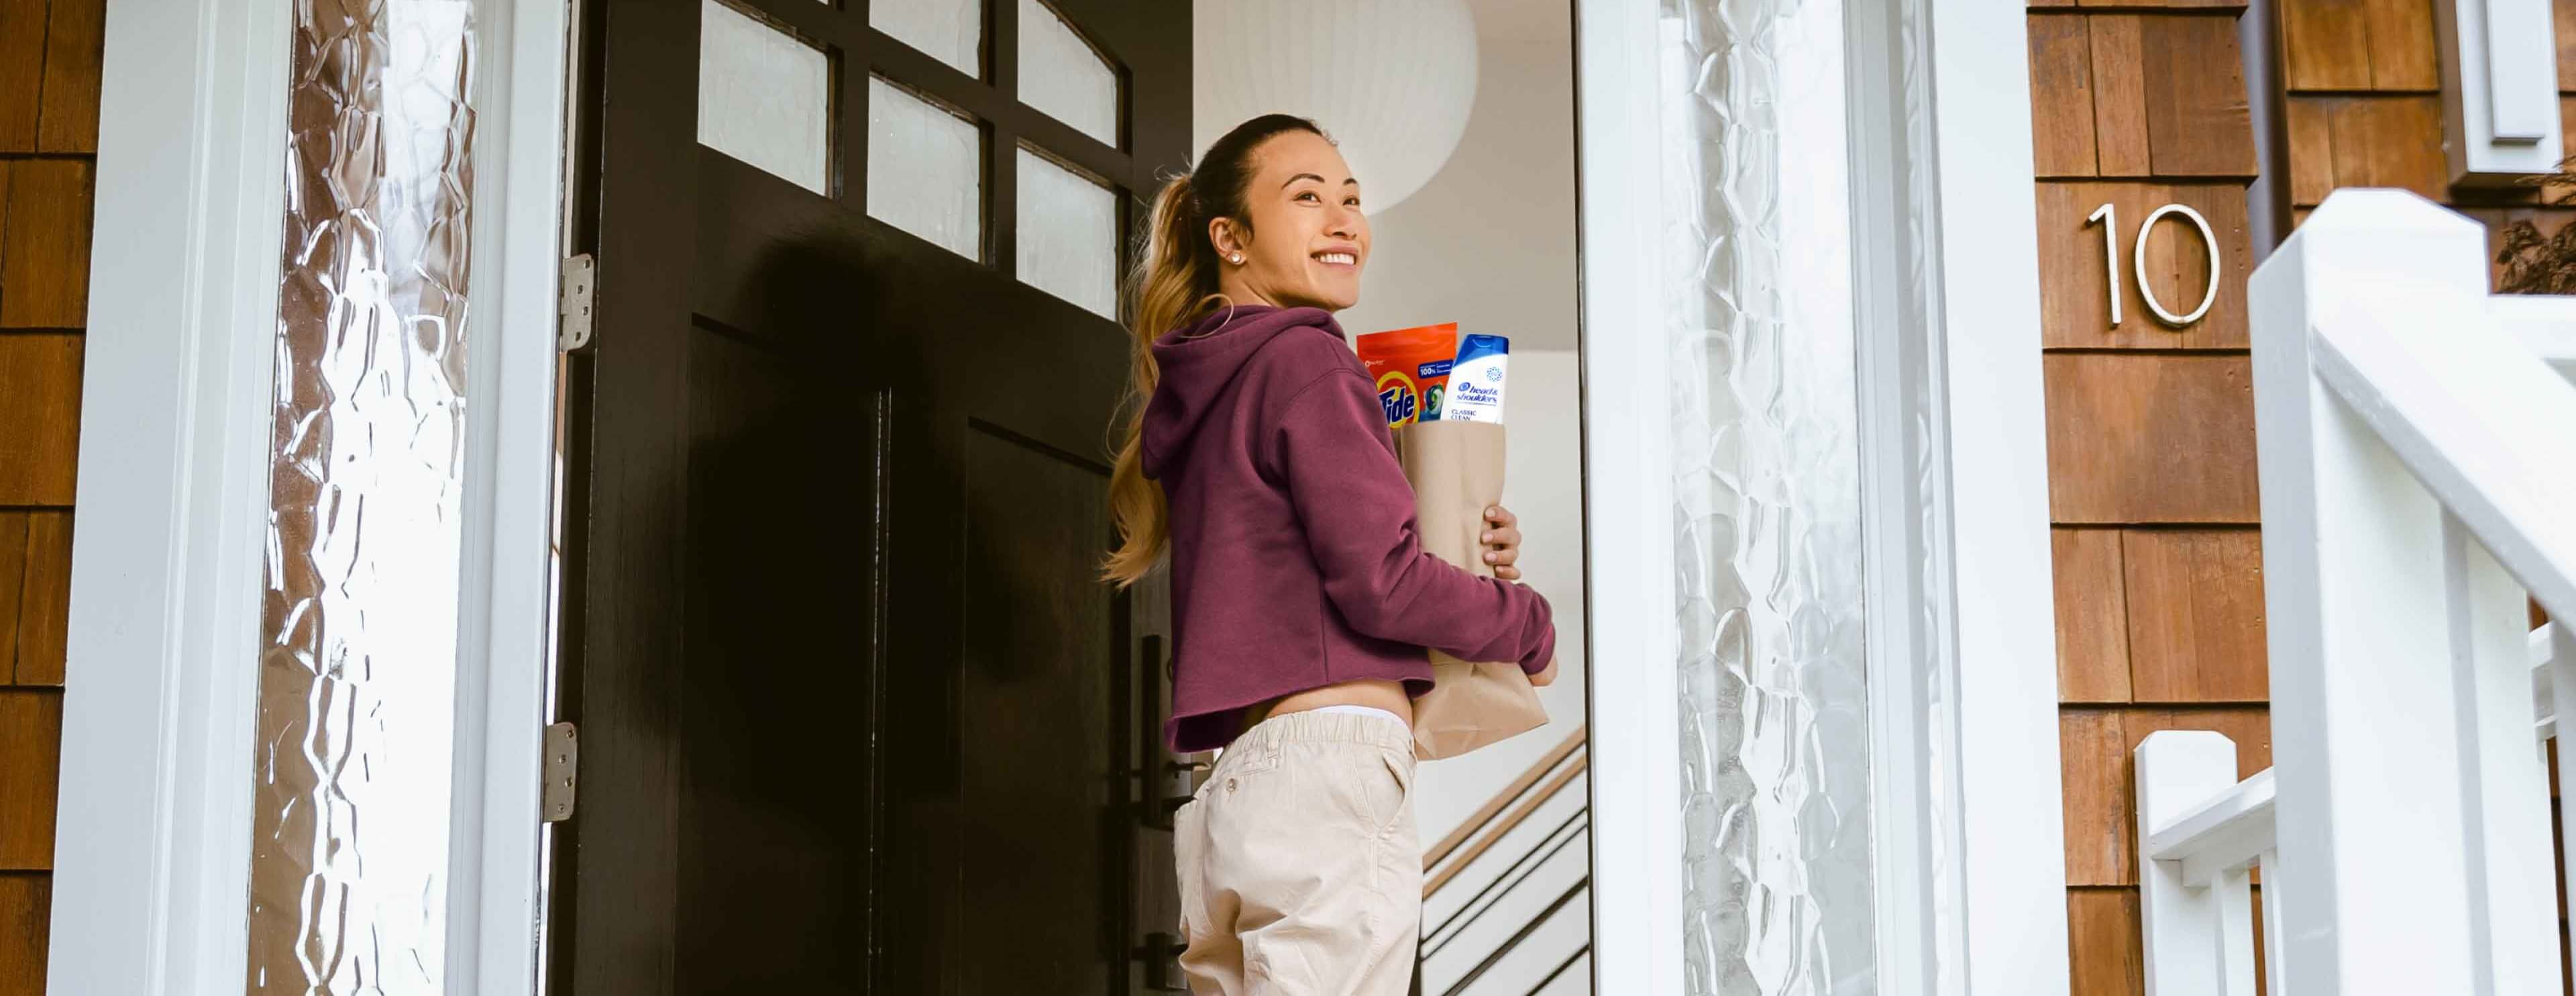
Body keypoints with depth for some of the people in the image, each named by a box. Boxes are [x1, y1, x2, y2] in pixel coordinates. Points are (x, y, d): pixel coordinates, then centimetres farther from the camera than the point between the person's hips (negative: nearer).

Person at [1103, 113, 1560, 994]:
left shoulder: (1201, 397, 23)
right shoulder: (1308, 364, -4)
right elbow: (1379, 581, -12)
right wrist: (1529, 625, 4)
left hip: (1231, 785, 9)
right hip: (1330, 768, -9)